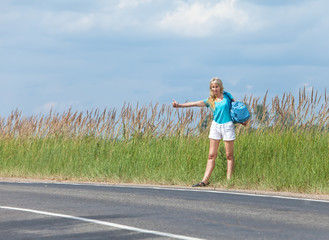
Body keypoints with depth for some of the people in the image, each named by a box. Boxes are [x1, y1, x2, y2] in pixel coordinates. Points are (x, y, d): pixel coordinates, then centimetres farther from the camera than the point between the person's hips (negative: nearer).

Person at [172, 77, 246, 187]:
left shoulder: (227, 95, 1)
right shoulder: (210, 101, 3)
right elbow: (195, 104, -6)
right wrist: (179, 105, -17)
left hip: (227, 125, -2)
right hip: (215, 126, 2)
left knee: (229, 155, 0)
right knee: (211, 155, 1)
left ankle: (229, 180, 4)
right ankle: (205, 180, 0)